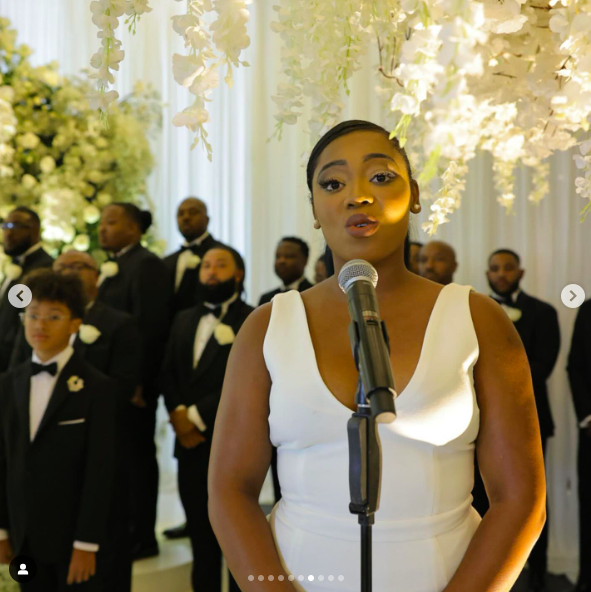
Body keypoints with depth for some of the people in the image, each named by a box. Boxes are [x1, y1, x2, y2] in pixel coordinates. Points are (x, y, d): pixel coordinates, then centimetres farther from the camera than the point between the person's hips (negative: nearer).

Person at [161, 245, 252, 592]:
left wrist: (197, 416, -17)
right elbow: (169, 373, 9)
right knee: (200, 534, 13)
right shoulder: (185, 320, 15)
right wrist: (178, 414, -9)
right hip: (190, 444, 6)